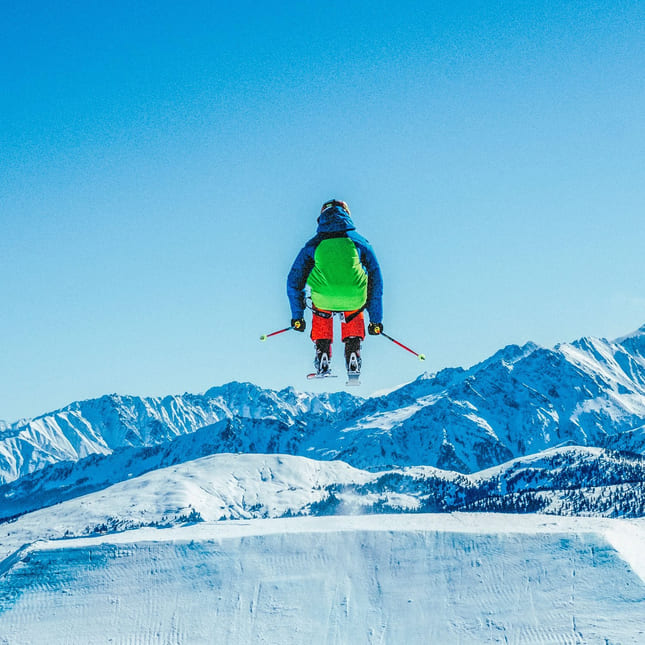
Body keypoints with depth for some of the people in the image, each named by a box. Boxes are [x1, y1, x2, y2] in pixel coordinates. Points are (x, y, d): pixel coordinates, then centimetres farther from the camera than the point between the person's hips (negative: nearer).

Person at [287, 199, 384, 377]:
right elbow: (376, 282, 22)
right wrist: (376, 320, 30)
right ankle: (353, 356, 23)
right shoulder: (360, 242, 17)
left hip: (323, 301, 0)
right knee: (354, 315, 36)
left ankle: (322, 357, 26)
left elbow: (294, 282, 21)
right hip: (354, 300, 0)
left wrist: (297, 317, 33)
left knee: (320, 314, 35)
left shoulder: (313, 244, 16)